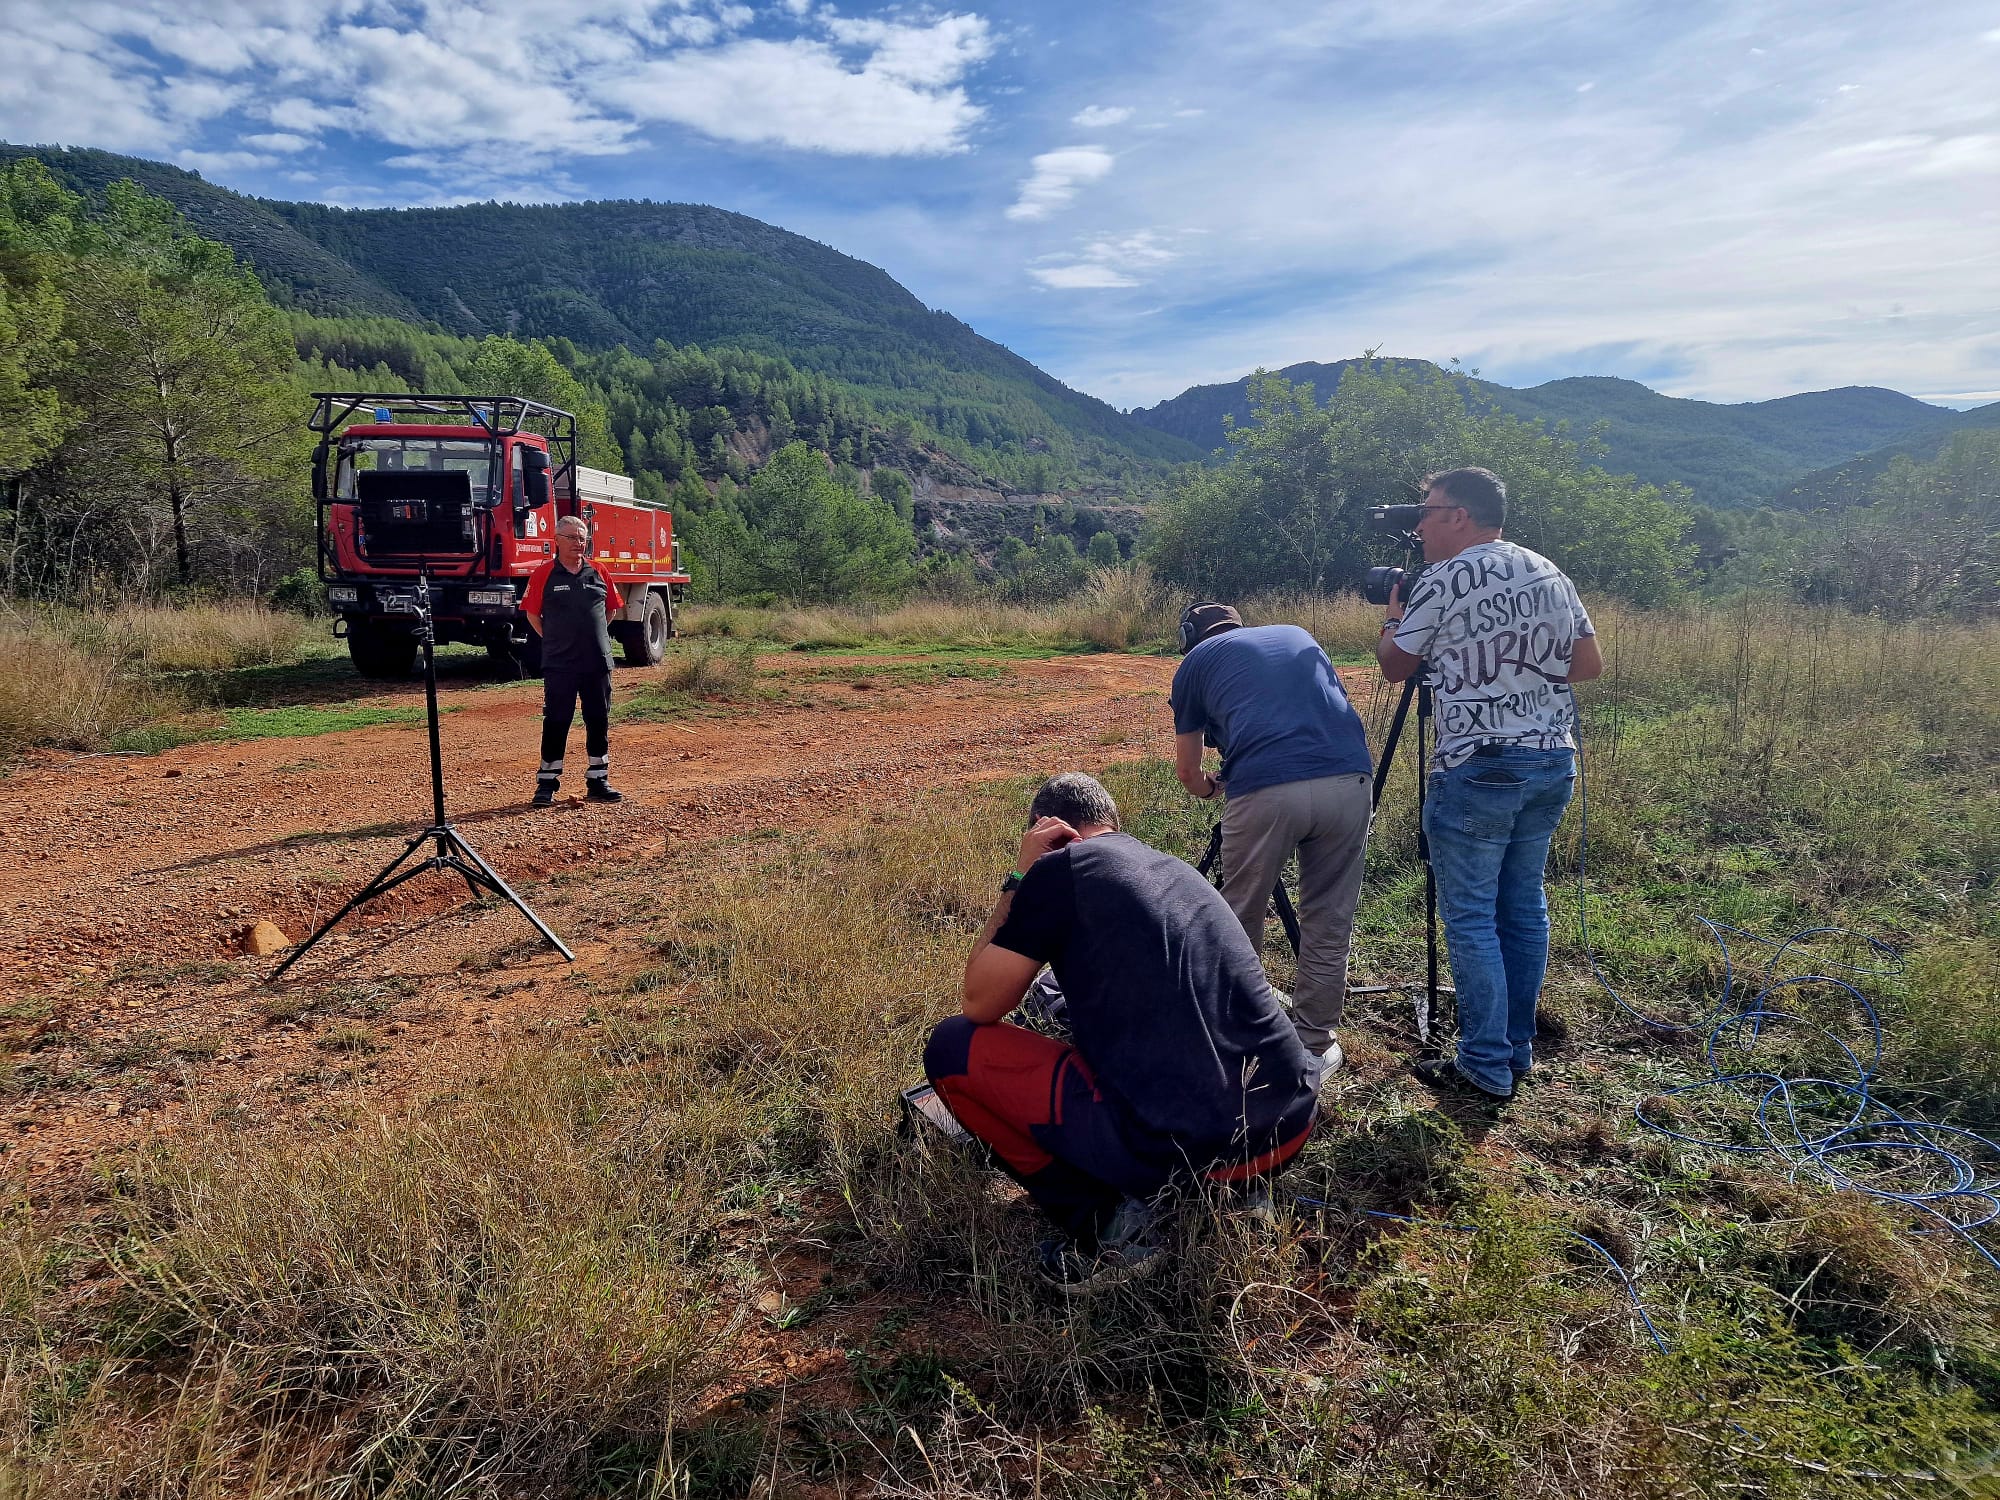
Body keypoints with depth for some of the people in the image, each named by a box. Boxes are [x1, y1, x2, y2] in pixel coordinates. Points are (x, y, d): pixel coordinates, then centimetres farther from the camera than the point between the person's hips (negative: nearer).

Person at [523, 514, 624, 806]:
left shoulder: (599, 573, 7)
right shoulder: (545, 574, -2)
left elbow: (611, 609, 18)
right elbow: (532, 613, 4)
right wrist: (554, 640, 4)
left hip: (598, 662, 3)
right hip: (559, 665, -3)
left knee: (599, 722, 7)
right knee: (556, 722, 2)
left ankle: (598, 782, 17)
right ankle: (547, 783, 11)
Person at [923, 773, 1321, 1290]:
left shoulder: (1062, 867, -1)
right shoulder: (1179, 869, 20)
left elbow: (979, 1005, 5)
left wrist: (1018, 880, 12)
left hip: (1180, 1145, -7)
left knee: (953, 1047, 7)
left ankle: (1106, 1229, 4)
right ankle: (1234, 1187, 18)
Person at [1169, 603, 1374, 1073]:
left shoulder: (1195, 662, 22)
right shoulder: (1298, 635, 30)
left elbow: (1188, 773, 29)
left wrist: (1209, 786, 52)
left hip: (1265, 791, -3)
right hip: (1349, 781, 3)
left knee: (1240, 926, 16)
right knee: (1329, 924, 16)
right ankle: (1314, 1045, 26)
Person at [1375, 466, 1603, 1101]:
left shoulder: (1443, 581, -10)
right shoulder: (1551, 575, 11)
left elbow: (1395, 666, 1)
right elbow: (1590, 664, 15)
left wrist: (1393, 613, 19)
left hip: (1478, 770, -7)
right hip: (1553, 763, 8)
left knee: (1470, 918, 1)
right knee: (1524, 907, 15)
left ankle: (1486, 1068, 7)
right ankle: (1518, 1050, 25)